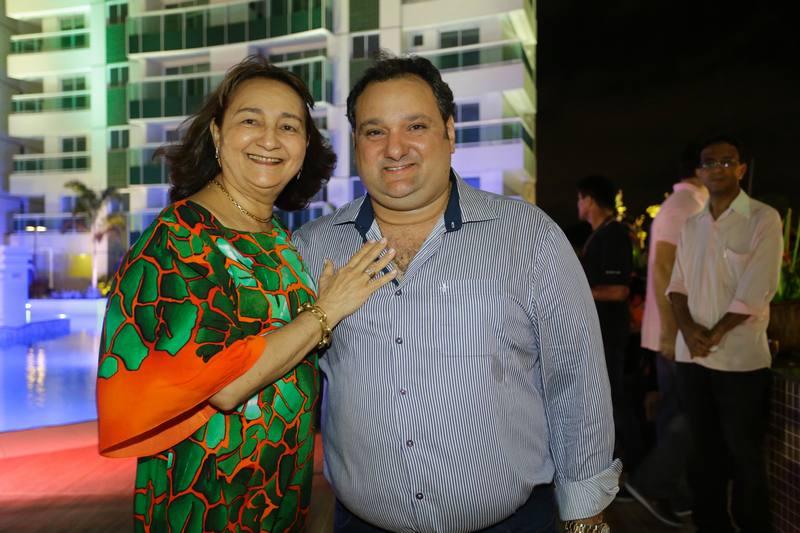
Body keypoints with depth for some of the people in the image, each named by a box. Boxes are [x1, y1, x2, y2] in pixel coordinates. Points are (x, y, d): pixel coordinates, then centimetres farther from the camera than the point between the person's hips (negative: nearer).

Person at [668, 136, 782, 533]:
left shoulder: (763, 219, -4)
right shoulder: (691, 224, 12)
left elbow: (755, 291, -13)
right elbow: (677, 283, 9)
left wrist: (714, 335, -12)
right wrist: (687, 329, -7)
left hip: (740, 359, -5)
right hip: (691, 357, 5)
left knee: (744, 455, 6)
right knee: (704, 451, 14)